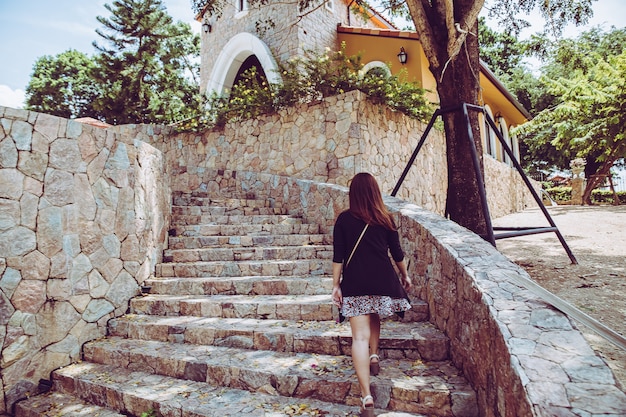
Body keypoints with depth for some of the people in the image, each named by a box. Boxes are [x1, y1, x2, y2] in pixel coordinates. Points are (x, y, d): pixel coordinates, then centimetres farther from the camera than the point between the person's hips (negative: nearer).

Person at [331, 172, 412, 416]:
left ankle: (367, 397, -6)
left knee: (360, 337, -3)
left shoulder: (344, 219, -1)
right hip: (382, 281, 2)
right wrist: (405, 276, 23)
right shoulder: (385, 219, 2)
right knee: (375, 318, 33)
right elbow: (397, 253, 8)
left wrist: (336, 285, 4)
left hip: (354, 284, -2)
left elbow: (338, 256, -2)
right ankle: (374, 356, 27)